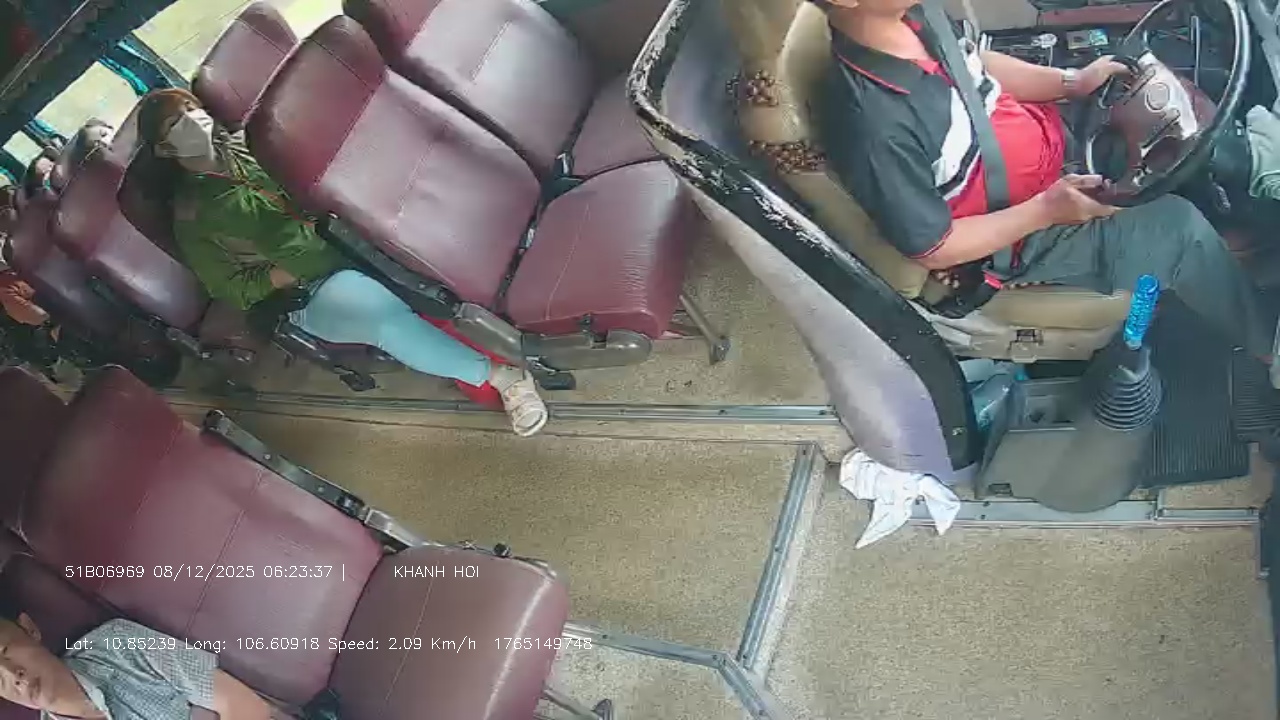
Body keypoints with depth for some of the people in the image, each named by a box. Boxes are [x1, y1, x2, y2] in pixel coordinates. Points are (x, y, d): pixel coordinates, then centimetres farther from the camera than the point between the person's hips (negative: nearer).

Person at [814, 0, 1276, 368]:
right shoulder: (877, 129, -38)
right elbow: (934, 250, -26)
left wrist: (1072, 82, -6)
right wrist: (1046, 210, -23)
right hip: (1024, 238, -8)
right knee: (1180, 228, -7)